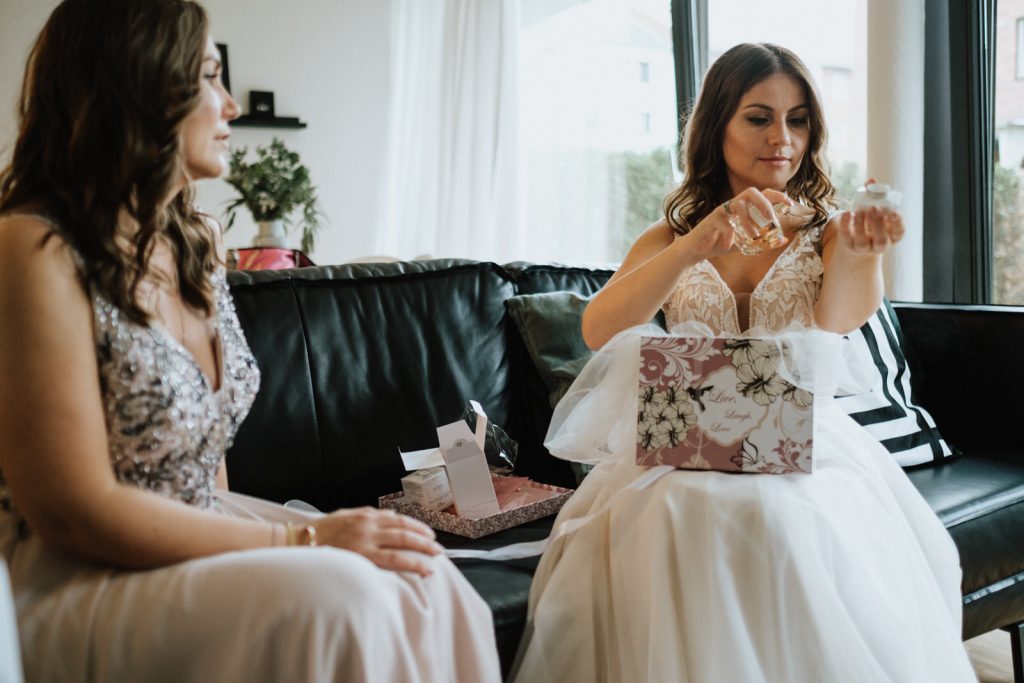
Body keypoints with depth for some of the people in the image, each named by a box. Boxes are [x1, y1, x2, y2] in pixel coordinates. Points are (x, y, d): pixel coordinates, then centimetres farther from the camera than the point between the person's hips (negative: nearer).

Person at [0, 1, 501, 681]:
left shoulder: (201, 241, 8)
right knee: (336, 599, -30)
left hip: (197, 536, 7)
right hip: (83, 584, -6)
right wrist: (297, 540, -19)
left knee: (427, 585, -16)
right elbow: (75, 512, -19)